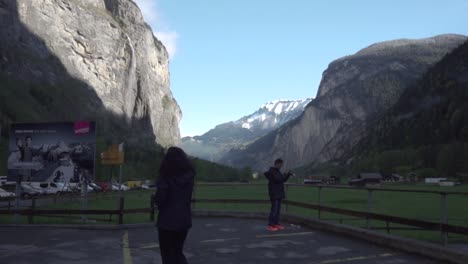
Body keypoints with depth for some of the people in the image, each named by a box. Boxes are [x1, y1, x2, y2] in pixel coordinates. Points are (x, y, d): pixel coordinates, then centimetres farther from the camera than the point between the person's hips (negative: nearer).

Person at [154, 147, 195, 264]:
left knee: (168, 255, 9)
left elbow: (160, 198, -15)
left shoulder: (166, 176, -14)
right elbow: (187, 197, 9)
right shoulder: (189, 175, 2)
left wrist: (155, 199, 4)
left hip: (168, 220, -5)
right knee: (178, 252, 20)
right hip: (184, 219, 5)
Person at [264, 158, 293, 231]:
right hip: (274, 194, -9)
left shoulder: (277, 171, 17)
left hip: (279, 194, 9)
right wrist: (285, 175, -13)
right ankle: (270, 225, -7)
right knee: (274, 209, -10)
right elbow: (277, 179, -24)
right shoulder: (271, 171, -12)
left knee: (278, 209, 10)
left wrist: (288, 174, 5)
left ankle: (276, 224, 15)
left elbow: (283, 180, 20)